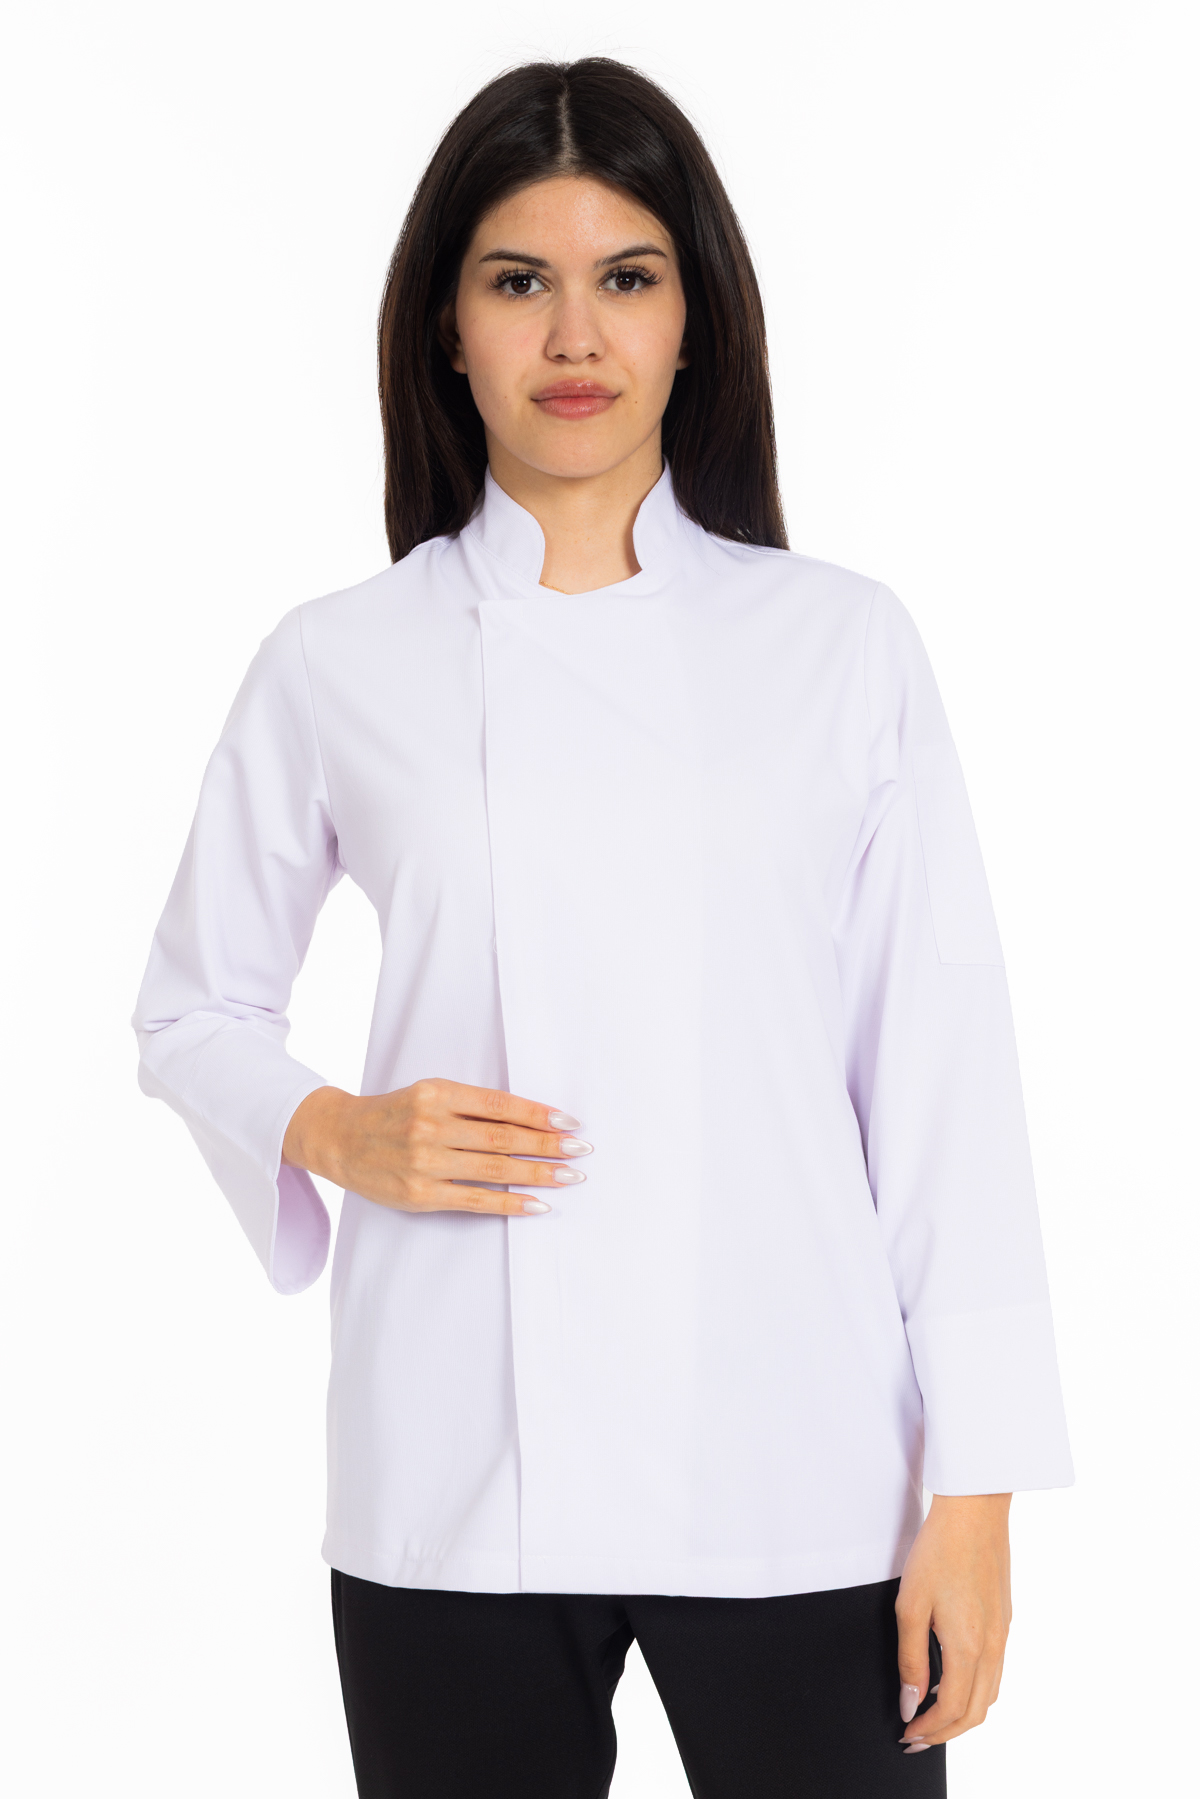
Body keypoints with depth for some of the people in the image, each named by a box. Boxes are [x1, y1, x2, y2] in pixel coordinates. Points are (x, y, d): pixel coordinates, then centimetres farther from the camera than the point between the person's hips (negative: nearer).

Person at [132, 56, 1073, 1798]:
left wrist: (972, 1489, -3)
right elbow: (193, 1011, 14)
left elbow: (943, 1068, 1)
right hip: (461, 1492, 0)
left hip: (790, 1471, 0)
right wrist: (336, 1134, -6)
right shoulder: (338, 668, 3)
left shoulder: (843, 644, 3)